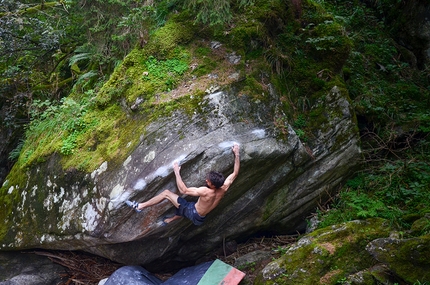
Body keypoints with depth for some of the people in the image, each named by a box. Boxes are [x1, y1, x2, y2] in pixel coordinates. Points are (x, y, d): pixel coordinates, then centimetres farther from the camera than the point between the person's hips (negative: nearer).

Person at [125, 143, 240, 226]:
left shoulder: (205, 191, -34)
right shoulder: (223, 188, -19)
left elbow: (183, 190, -27)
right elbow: (235, 173, -6)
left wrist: (177, 172, -21)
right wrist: (236, 154, -3)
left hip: (193, 214, -7)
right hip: (201, 218, 7)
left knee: (166, 193, -4)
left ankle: (140, 206, 6)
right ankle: (171, 219, 61)